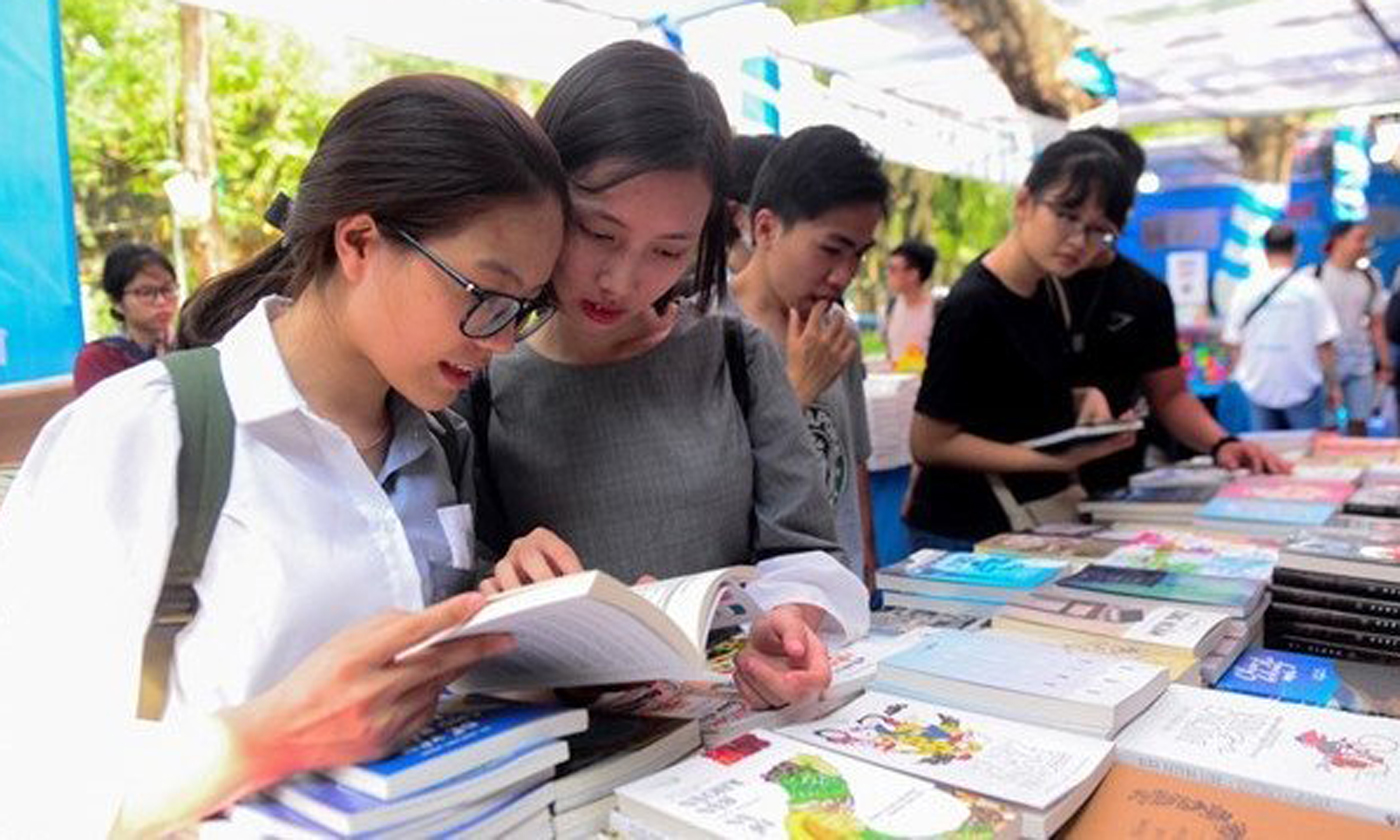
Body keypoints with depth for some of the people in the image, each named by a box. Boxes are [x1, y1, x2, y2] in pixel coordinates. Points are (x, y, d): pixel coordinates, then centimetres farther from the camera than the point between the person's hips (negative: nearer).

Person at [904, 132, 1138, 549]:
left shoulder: (1039, 290, 6)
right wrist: (1055, 459, -23)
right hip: (969, 534, -8)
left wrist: (1083, 399, 0)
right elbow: (929, 443, -17)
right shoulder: (972, 307, -20)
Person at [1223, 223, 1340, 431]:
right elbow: (1324, 344, -8)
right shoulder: (1309, 287, -8)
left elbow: (1232, 343, 2)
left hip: (1258, 388, 2)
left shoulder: (1245, 289, -2)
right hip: (1302, 388, -2)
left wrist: (1240, 374, 16)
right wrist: (1332, 385, 2)